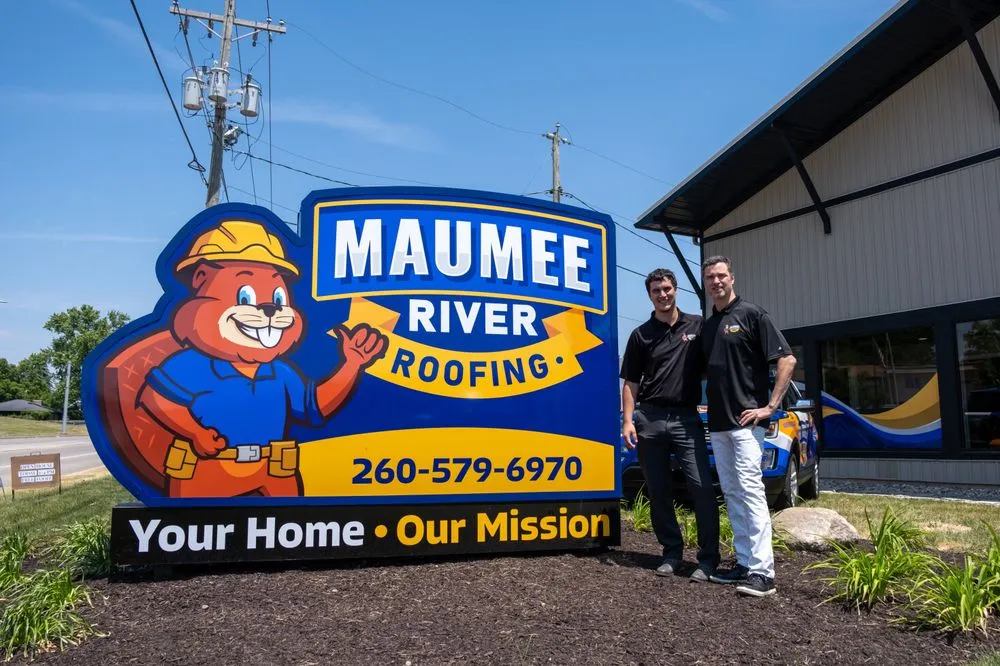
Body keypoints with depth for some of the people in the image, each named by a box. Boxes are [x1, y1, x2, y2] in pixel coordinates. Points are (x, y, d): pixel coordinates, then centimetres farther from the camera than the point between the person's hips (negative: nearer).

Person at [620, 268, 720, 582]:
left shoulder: (698, 326, 6)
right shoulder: (641, 335, 8)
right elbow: (631, 383, 8)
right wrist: (628, 421, -2)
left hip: (686, 419, -2)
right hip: (649, 420, 2)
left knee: (702, 487, -10)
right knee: (658, 492, 7)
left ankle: (708, 557, 2)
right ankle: (672, 552, 20)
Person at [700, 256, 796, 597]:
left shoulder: (751, 314, -5)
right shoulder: (707, 326, 16)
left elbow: (787, 359, -9)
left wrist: (770, 406, -13)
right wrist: (711, 404, 11)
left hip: (745, 421, -7)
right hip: (717, 423, 8)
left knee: (750, 490, -10)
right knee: (731, 494, 10)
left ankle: (762, 571, -7)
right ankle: (745, 563, 17)